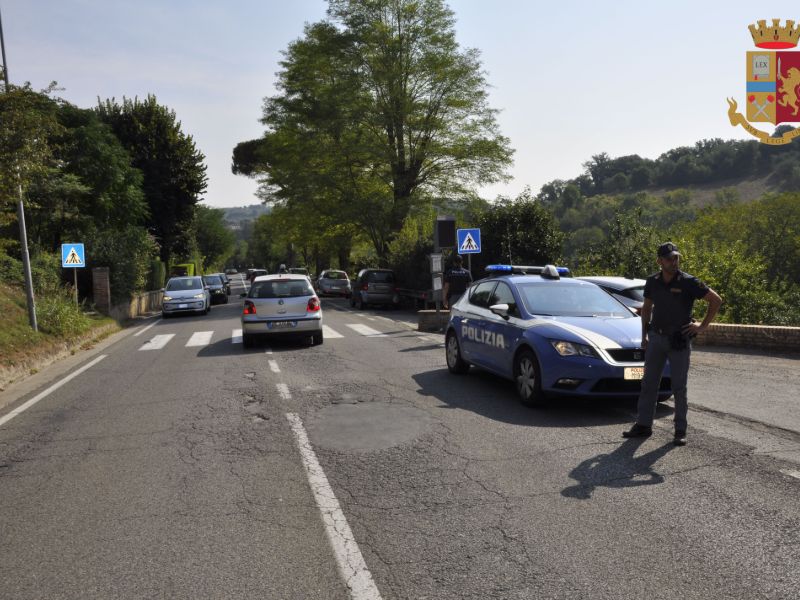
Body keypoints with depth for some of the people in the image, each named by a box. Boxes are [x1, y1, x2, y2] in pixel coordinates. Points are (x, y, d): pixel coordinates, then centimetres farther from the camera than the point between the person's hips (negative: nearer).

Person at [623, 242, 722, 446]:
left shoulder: (688, 282, -9)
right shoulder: (652, 282, 4)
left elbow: (716, 300, -5)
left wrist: (703, 326, -6)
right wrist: (644, 335, 12)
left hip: (679, 341, -4)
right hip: (656, 338, 4)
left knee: (679, 387, 2)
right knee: (648, 384, 8)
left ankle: (680, 431, 12)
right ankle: (643, 425, 16)